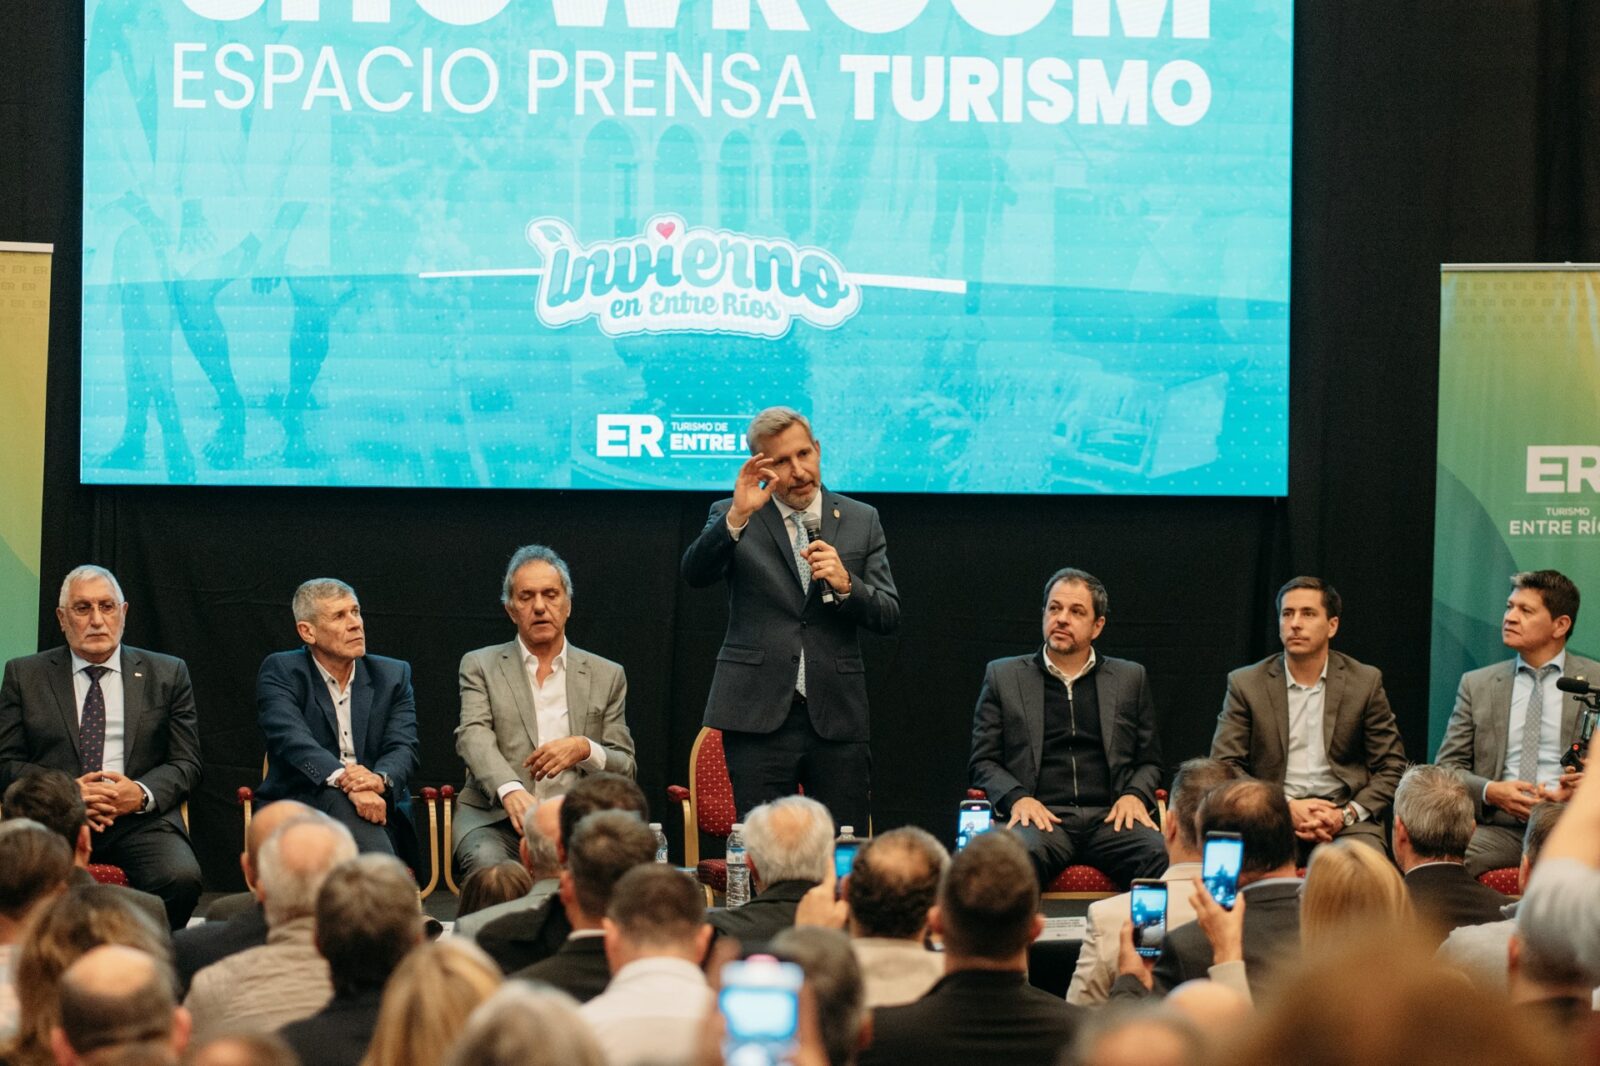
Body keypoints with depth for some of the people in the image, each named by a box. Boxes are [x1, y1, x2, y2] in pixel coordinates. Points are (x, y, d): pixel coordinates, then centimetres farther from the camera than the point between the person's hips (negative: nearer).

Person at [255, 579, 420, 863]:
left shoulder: (394, 676, 15)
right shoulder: (280, 672, 5)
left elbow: (403, 747, 2)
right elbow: (291, 738, -13)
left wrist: (380, 779, -25)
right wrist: (342, 779, -33)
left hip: (379, 804, 2)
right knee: (338, 801, -36)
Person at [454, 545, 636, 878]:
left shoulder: (606, 676, 15)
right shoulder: (480, 666, 10)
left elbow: (624, 767, 13)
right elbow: (474, 736, -7)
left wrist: (584, 750, -12)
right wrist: (511, 791, -29)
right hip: (497, 817, -1)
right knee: (487, 863, -36)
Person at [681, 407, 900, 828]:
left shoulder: (861, 521, 11)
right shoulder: (731, 519, 7)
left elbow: (888, 615, 7)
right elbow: (695, 573, -12)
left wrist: (845, 585, -13)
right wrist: (737, 516, -26)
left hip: (837, 716, 2)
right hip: (758, 713, -2)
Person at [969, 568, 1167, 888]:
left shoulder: (1129, 678, 20)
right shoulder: (1003, 677, 16)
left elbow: (1149, 762, 22)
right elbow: (983, 762, 13)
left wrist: (1135, 796, -1)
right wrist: (1017, 798, -7)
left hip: (1110, 817, 1)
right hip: (1042, 818, -1)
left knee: (1161, 857, -32)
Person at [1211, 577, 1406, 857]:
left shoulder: (1365, 682, 8)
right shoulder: (1245, 684, 6)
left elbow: (1391, 768, 9)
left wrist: (1346, 815, -9)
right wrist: (1286, 808, -12)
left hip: (1346, 817, 1)